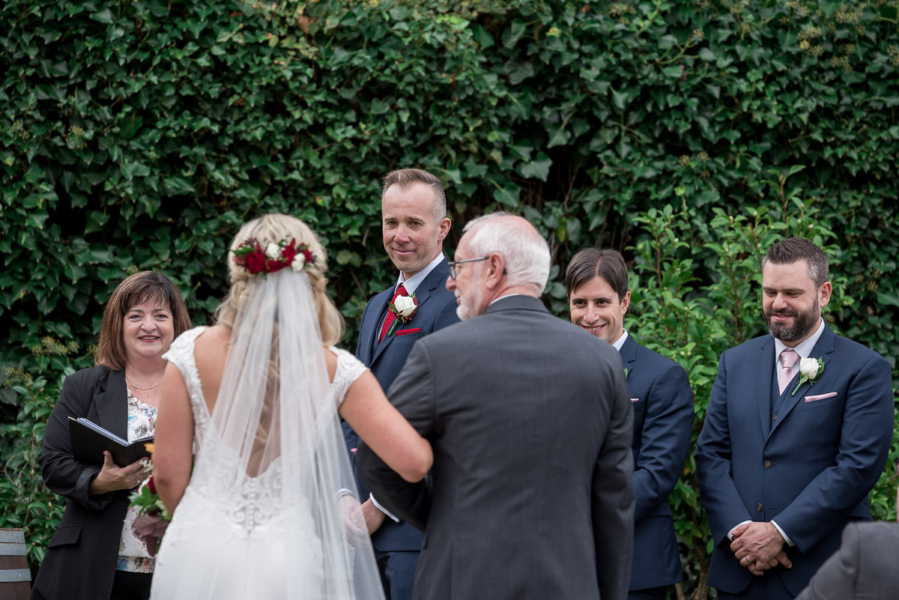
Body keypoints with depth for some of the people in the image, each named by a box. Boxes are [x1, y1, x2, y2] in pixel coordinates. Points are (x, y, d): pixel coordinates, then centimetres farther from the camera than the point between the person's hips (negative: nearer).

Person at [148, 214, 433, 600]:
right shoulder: (336, 371, -6)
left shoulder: (192, 352, -5)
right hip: (284, 565, 0)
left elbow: (168, 474, -2)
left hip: (199, 554, 0)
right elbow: (414, 463, -13)